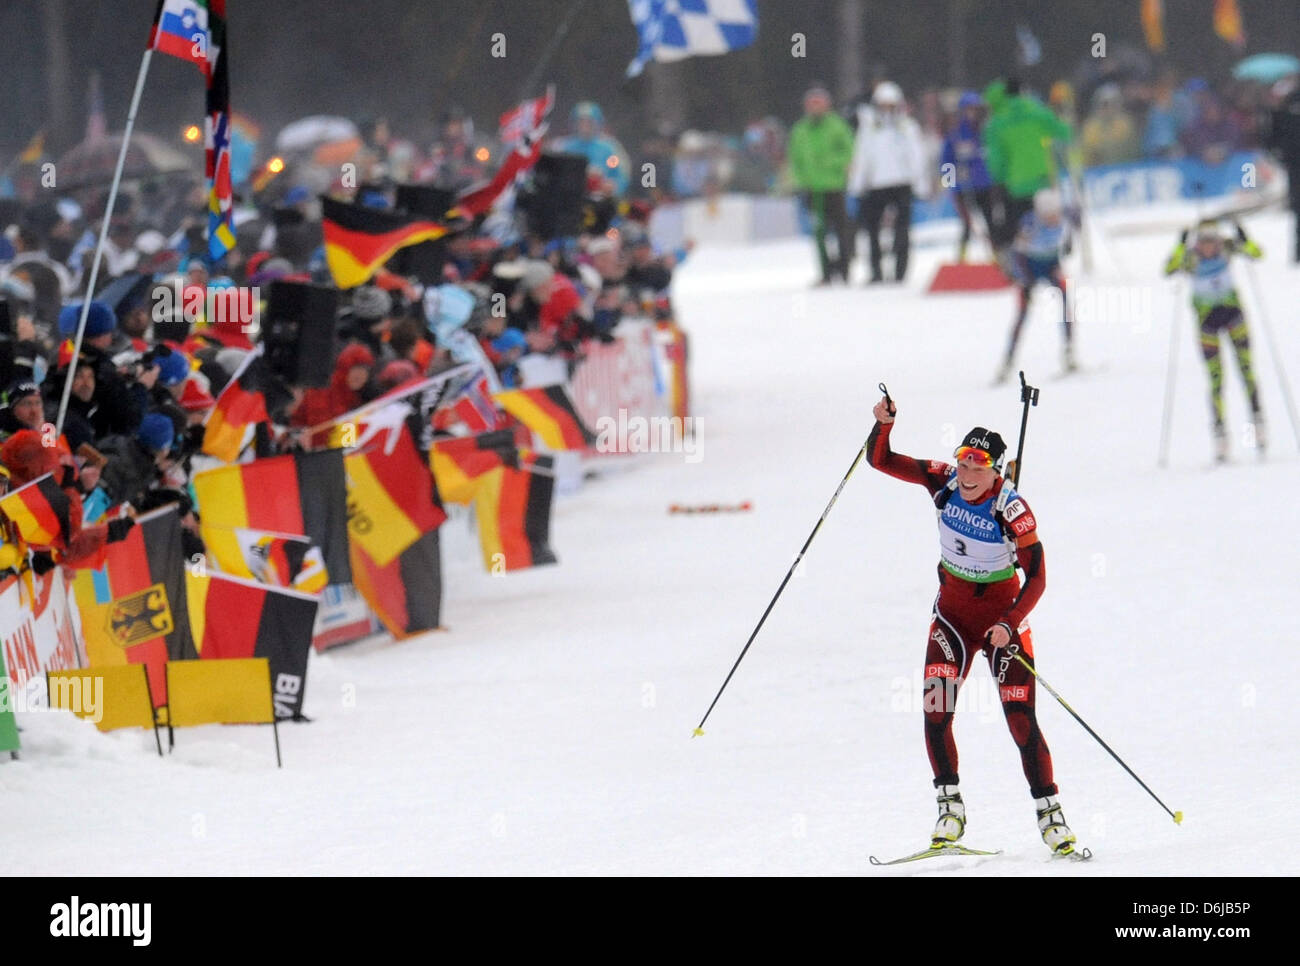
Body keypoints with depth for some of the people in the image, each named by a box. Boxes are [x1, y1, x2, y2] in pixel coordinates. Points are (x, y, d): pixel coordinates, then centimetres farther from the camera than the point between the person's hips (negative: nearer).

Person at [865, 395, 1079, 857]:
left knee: (1022, 721, -8)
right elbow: (880, 460, -5)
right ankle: (950, 808, -2)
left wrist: (1008, 625, -29)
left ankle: (1050, 814, 4)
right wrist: (883, 422, -24)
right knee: (936, 710, -13)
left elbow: (1036, 579, -17)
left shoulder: (1013, 512, -22)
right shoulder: (944, 481, -10)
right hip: (953, 612, 4)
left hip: (1002, 617, -3)